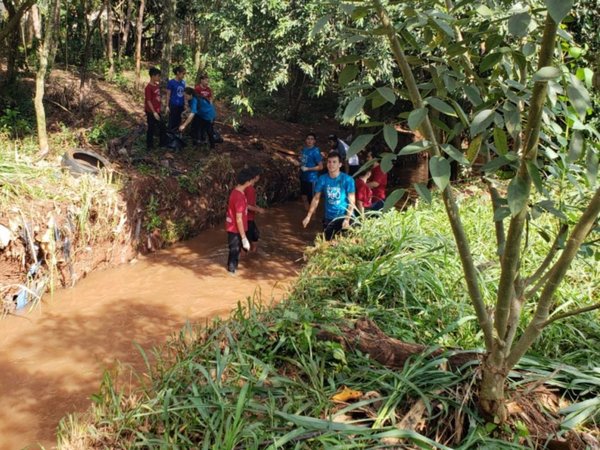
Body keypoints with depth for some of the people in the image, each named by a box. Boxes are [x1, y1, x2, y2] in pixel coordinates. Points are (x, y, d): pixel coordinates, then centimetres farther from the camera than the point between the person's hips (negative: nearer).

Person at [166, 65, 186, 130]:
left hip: (181, 106, 5)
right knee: (172, 122, 1)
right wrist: (167, 106, -8)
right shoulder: (171, 82, -9)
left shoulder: (183, 82, 6)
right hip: (173, 106, -5)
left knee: (179, 121, 11)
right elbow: (168, 95, -7)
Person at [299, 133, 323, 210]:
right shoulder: (304, 149, 4)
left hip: (311, 179, -8)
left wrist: (307, 169, -21)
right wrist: (299, 164, 1)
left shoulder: (315, 151, -18)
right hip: (303, 177, 8)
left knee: (312, 199, 2)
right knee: (304, 197, 18)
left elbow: (320, 167, -18)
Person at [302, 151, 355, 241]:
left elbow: (351, 201, -12)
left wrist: (347, 219, -23)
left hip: (343, 217, -3)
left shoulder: (347, 179, -13)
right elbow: (316, 198, 6)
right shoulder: (322, 179, -4)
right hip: (328, 218, 3)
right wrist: (308, 216, 1)